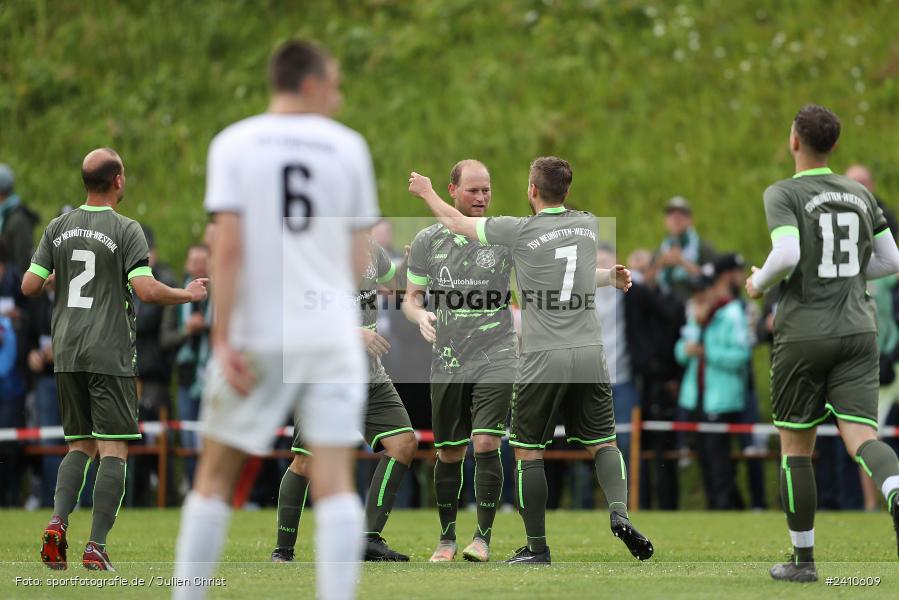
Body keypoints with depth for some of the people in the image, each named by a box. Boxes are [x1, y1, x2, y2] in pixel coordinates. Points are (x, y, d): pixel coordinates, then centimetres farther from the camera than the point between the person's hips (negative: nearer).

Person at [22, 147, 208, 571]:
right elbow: (147, 290, -17)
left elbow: (30, 286, 4)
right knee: (113, 449, -1)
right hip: (110, 356, -5)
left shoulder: (59, 227, 6)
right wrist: (187, 295, 0)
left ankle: (57, 522, -7)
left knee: (80, 446, 15)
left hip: (66, 354, 5)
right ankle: (96, 547, -9)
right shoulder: (125, 230, -8)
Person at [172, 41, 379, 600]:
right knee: (335, 477, -2)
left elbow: (228, 246, -7)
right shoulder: (348, 146, 7)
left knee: (215, 476, 9)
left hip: (258, 333, -1)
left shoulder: (234, 144, 1)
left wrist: (223, 338, -7)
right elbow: (359, 259, 10)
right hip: (332, 329, 1)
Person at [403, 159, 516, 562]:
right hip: (447, 359, 2)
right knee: (449, 453, 7)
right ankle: (447, 537, 21)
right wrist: (420, 316, -12)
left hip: (495, 356, -2)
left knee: (486, 444, -15)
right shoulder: (428, 241, 6)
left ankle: (483, 537, -6)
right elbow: (411, 298, 12)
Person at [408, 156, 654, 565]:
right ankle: (619, 512, -13)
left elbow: (456, 222, 7)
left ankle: (536, 547, 7)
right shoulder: (589, 225, 6)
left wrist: (425, 192, 23)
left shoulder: (520, 231, -7)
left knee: (527, 451, 7)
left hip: (544, 358, -4)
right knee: (602, 442, 11)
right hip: (589, 353, 4)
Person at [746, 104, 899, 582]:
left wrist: (759, 283, -2)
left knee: (795, 447, 12)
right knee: (860, 437, -7)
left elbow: (787, 256, -22)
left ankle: (803, 560, 17)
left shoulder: (784, 194, -7)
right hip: (857, 330, 3)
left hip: (803, 333, -3)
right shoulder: (860, 194, 11)